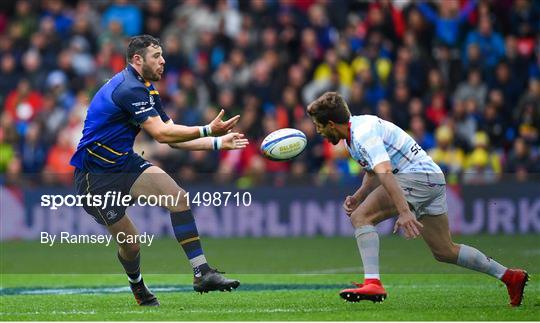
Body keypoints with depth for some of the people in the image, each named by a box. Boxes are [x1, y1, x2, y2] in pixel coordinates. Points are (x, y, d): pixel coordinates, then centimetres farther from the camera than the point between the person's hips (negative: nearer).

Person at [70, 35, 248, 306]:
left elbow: (173, 138, 8)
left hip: (126, 162, 9)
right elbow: (161, 134, -29)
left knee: (178, 197, -14)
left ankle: (202, 273, -19)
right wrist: (208, 130, -30)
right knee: (130, 243, -4)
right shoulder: (128, 89, -23)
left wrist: (217, 142, -1)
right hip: (96, 176, -9)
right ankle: (136, 284, 30)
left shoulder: (147, 90, 10)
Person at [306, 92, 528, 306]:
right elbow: (374, 172, 27)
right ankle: (510, 276, 21)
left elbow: (385, 173, -32)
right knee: (445, 251, 15)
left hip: (418, 174, -11)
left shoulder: (363, 134, -18)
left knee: (360, 217, -18)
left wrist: (404, 212, -42)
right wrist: (357, 197, 9)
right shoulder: (354, 132, 14)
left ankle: (372, 284, -28)